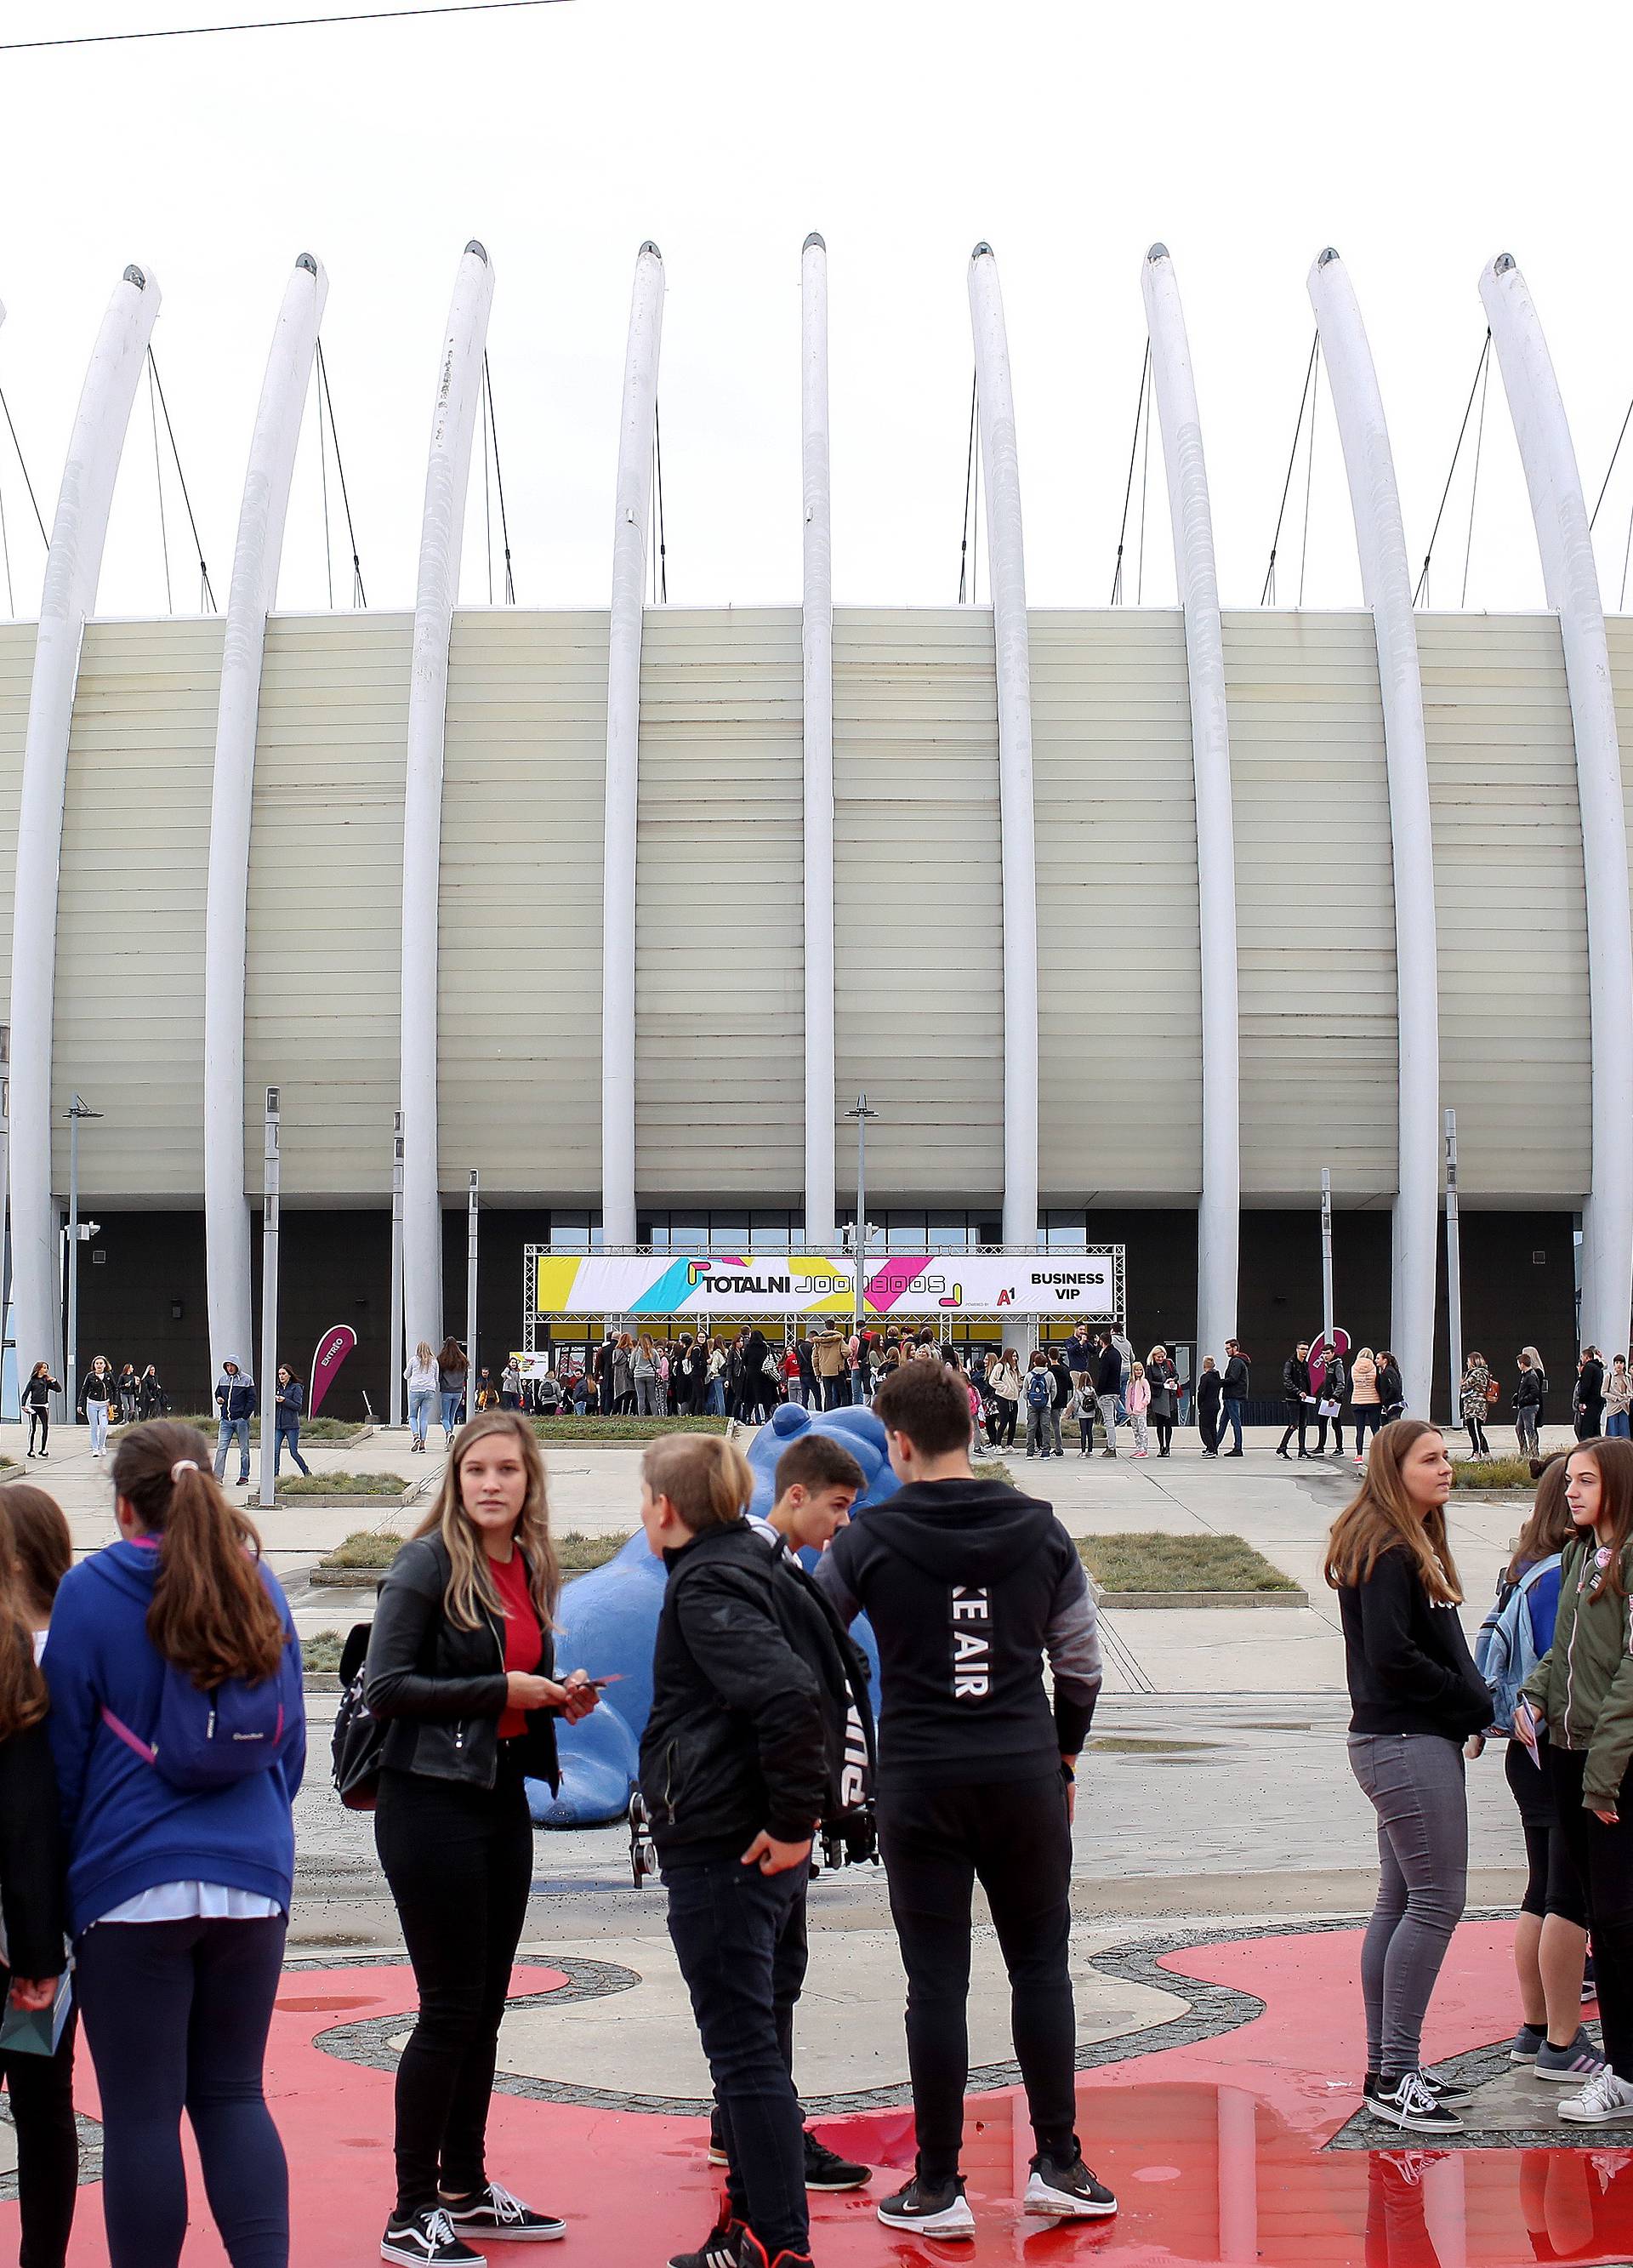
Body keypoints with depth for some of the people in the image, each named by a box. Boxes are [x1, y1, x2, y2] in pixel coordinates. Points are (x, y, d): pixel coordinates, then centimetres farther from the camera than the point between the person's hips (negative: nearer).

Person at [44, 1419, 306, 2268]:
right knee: (233, 2095, 12)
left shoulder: (91, 1591, -6)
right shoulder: (258, 1585, 6)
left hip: (132, 1880, -4)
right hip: (253, 1878, 4)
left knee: (141, 2111, 3)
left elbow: (65, 1747, -2)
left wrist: (55, 1873, 9)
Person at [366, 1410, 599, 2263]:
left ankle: (466, 2190, 25)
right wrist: (501, 1691, -18)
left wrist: (560, 1697, 0)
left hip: (502, 1799, 7)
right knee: (450, 2007, -4)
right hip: (432, 1800, -7)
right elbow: (386, 1686, -17)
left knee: (485, 2003, 13)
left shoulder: (530, 1568, 10)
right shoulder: (428, 1564, -11)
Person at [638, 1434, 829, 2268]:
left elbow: (789, 1696, -29)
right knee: (745, 2041, 19)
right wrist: (792, 1820, 17)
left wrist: (793, 1820, -23)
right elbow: (796, 1689, 19)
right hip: (750, 1846, 10)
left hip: (721, 1850, -10)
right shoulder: (743, 1564, 12)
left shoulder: (706, 1586, -16)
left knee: (743, 2048, -4)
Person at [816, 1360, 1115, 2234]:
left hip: (919, 1783, -2)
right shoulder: (1040, 1530, 3)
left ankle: (937, 2188, 10)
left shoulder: (868, 1540, -5)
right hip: (1026, 1774, 2)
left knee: (936, 1982, 3)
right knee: (1041, 1964, 13)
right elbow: (1080, 1661, 8)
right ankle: (1057, 2167, 16)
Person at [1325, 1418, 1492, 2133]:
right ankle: (1396, 2078, -7)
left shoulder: (1411, 1545, 17)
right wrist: (1475, 1702, -12)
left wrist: (1470, 1703, 0)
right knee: (1437, 1900, -10)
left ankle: (1386, 2068, 18)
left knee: (1400, 1902, 12)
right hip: (1408, 1745, -10)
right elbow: (1391, 1655, -21)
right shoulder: (1386, 1550, -15)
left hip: (1412, 1742, 10)